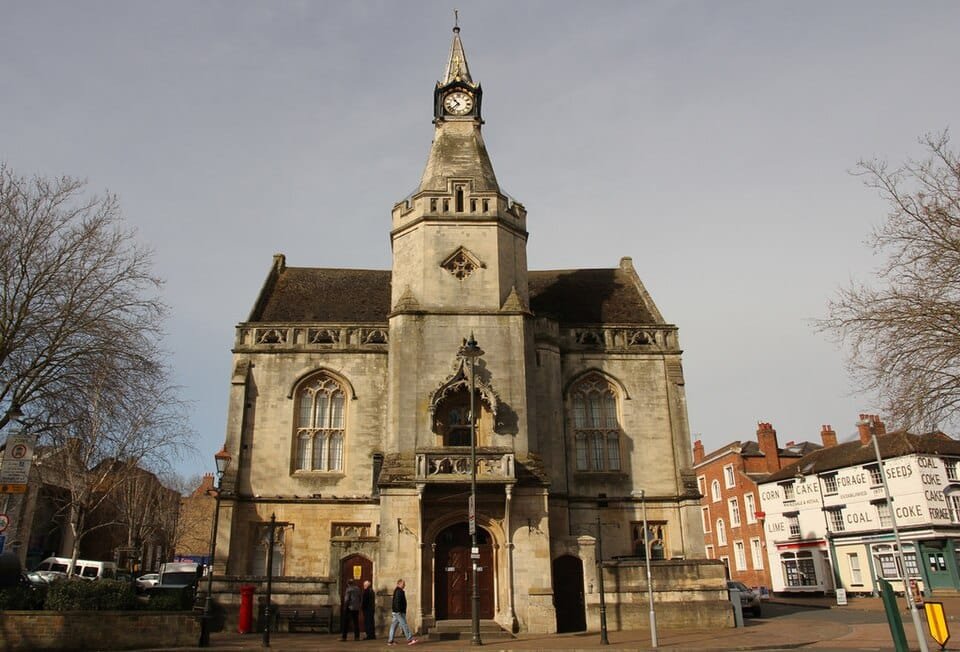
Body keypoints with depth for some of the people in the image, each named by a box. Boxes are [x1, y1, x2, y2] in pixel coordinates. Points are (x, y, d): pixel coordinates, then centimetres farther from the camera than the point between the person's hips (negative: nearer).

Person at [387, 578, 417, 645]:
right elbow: (397, 602, -23)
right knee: (404, 625, -7)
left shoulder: (397, 591, 18)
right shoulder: (399, 591, -15)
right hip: (399, 612, -11)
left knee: (393, 626, 10)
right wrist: (399, 611, -25)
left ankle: (390, 641, 11)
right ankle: (409, 639, -5)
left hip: (396, 612, 11)